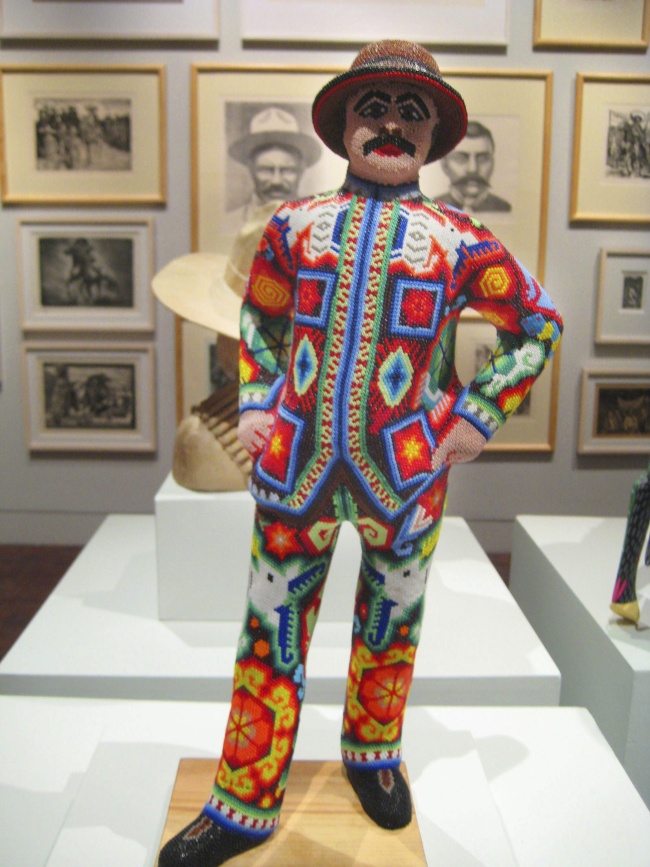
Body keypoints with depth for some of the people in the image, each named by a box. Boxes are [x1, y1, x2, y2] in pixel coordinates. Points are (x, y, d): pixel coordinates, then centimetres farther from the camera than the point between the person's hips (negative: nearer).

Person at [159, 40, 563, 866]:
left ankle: (372, 753, 44)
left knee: (390, 620, 17)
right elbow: (258, 321, 18)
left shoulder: (459, 240, 0)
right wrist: (255, 403, 5)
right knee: (271, 629, 8)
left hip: (406, 470, 0)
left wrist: (480, 413, 0)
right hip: (294, 461, 1)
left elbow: (538, 325, 9)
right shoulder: (294, 224, 5)